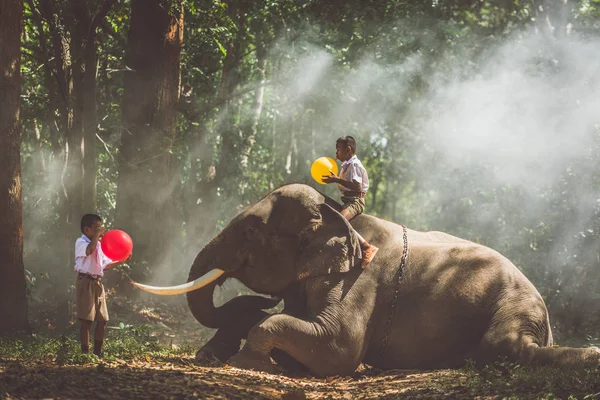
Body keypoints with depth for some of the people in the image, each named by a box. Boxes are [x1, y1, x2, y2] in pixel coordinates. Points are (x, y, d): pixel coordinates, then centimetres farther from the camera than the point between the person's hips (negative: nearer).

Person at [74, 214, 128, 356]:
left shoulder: (98, 244, 18)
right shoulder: (81, 242, -7)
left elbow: (105, 265, 18)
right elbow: (89, 250, -31)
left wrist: (121, 261, 7)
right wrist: (97, 235, -23)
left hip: (98, 283, 8)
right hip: (86, 283, -8)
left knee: (102, 320, 7)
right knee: (86, 320, -9)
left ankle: (98, 352, 16)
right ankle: (85, 352, -7)